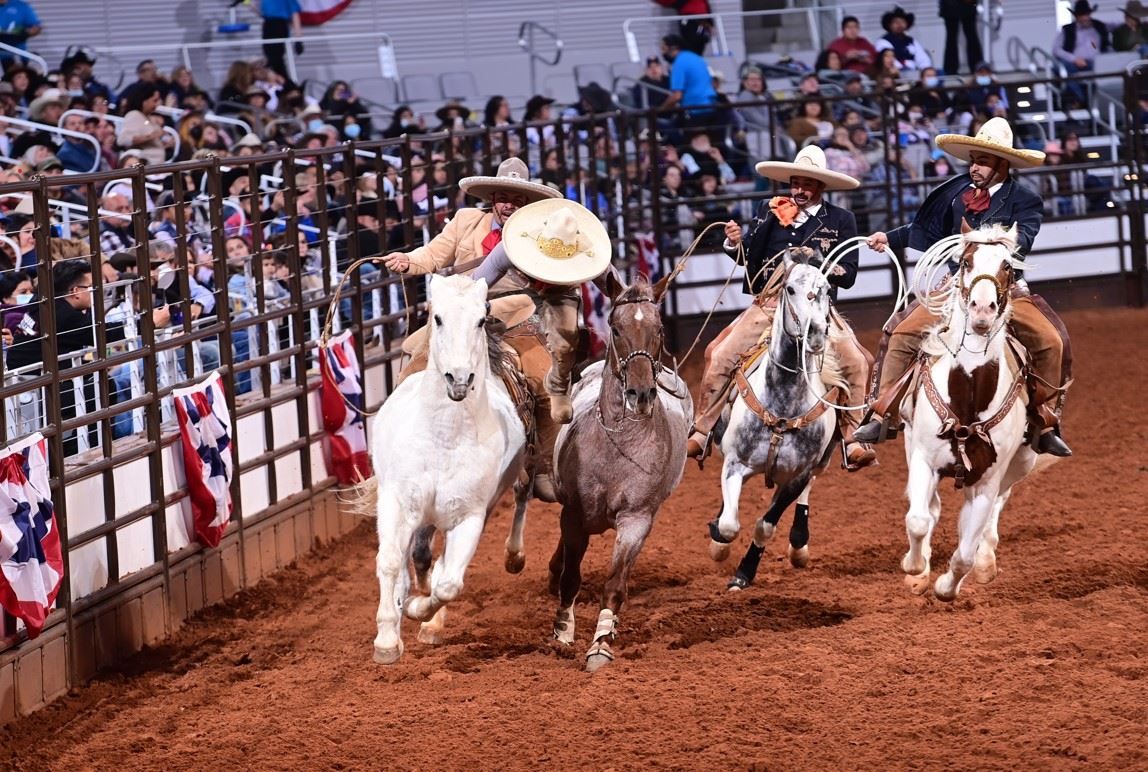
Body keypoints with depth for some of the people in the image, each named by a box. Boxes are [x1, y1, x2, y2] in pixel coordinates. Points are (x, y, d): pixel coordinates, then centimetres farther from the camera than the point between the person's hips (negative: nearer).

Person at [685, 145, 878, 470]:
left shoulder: (841, 221, 4)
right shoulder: (769, 211, 8)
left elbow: (848, 274, 0)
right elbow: (749, 257, 11)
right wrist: (734, 243, -10)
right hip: (768, 304, 1)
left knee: (856, 362, -22)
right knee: (720, 355, -14)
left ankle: (853, 442, -13)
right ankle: (700, 435, -4)